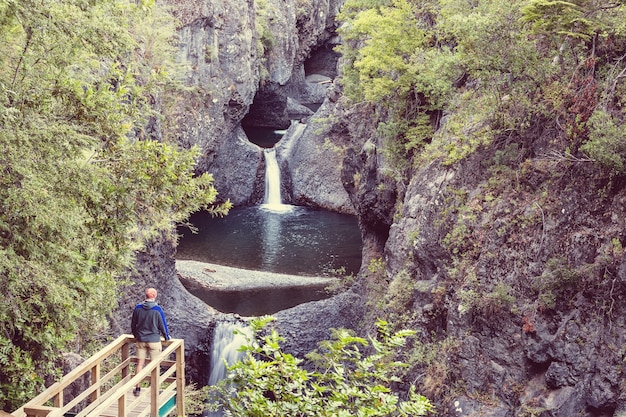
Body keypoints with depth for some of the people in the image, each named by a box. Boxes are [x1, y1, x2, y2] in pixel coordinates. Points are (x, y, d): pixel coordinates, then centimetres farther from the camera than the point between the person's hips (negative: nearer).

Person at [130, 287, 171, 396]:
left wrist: (136, 336, 26)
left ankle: (137, 388, 12)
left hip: (141, 340, 3)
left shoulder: (138, 308, -1)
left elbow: (133, 324, 8)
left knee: (140, 364, 9)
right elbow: (162, 325, -4)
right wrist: (166, 336, 13)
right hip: (154, 340, -3)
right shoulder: (157, 309, -12)